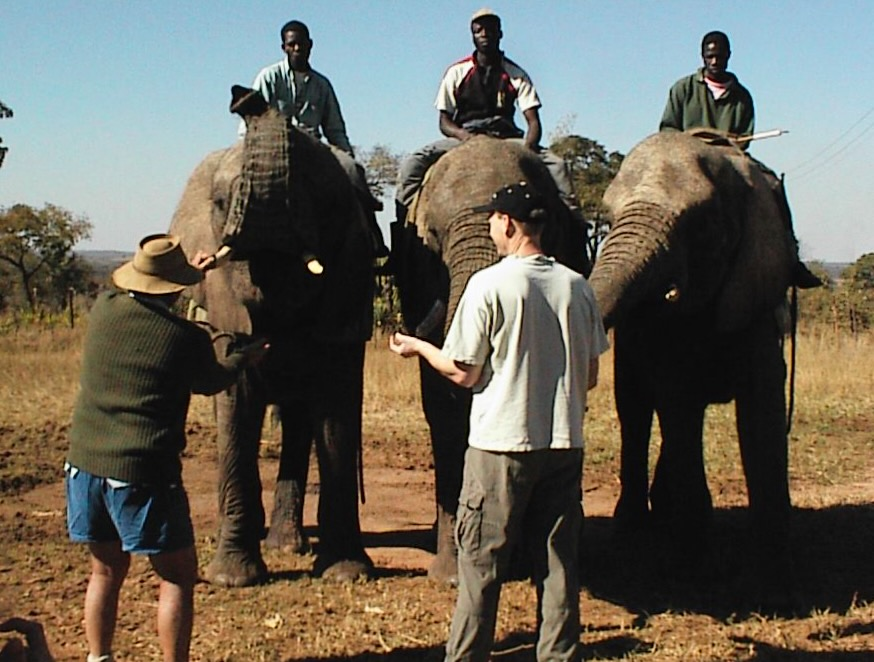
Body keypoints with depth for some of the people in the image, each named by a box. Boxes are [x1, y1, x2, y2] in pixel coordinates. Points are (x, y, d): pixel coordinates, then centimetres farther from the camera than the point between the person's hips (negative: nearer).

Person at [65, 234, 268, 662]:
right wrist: (244, 357, 32)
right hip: (143, 471, -6)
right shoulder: (186, 338, -10)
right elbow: (212, 382, 11)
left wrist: (191, 270, 40)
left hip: (85, 462, 6)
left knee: (106, 569, 19)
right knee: (177, 575, 6)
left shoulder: (103, 310, 2)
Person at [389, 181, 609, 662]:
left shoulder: (489, 285, -10)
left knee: (481, 564, 5)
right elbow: (591, 376, 9)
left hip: (501, 443, -5)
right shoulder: (576, 286, 4)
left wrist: (418, 347, 9)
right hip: (564, 442, 5)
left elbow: (463, 372, -8)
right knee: (558, 562, 10)